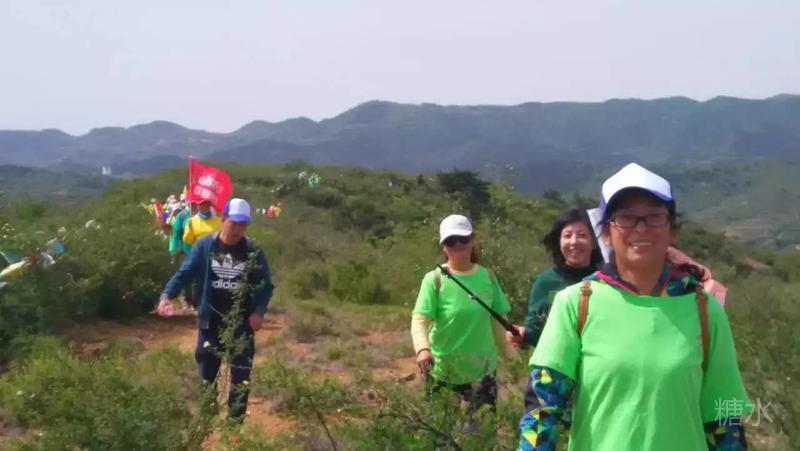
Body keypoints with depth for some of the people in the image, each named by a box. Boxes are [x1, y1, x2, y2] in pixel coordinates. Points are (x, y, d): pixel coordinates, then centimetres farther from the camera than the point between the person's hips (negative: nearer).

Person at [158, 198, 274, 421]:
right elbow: (184, 273, -8)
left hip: (242, 323, 0)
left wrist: (259, 311, -14)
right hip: (211, 322, 0)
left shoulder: (253, 251, -5)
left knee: (241, 377, 6)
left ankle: (235, 423, 21)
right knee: (207, 374, 14)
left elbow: (266, 285, 1)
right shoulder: (205, 246, -6)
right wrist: (167, 295, -25)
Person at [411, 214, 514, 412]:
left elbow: (498, 321, 9)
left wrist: (510, 357, 12)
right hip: (444, 371, -3)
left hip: (483, 370, 3)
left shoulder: (487, 277, 1)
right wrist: (422, 349, -36)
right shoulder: (435, 279, -10)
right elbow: (419, 320, -18)